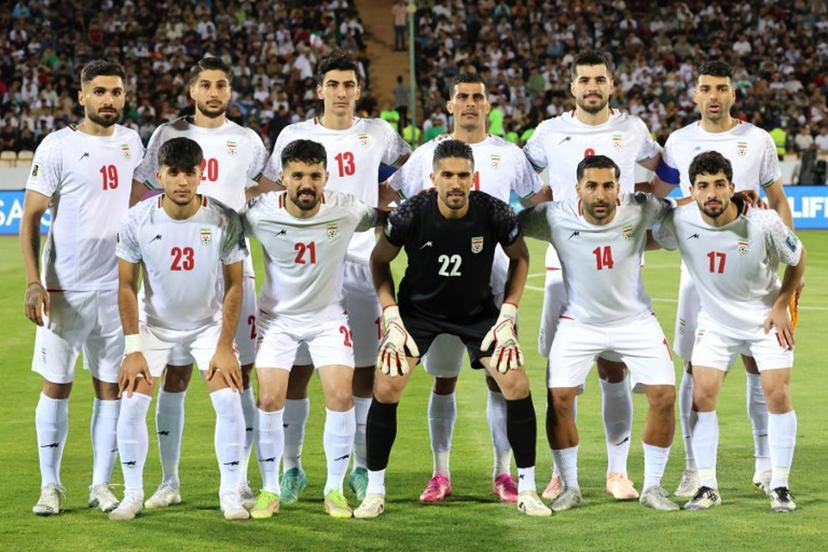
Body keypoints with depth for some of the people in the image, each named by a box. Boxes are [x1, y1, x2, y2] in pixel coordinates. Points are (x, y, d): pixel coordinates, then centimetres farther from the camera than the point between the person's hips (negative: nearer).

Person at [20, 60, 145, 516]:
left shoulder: (129, 141, 9)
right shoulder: (58, 147, -7)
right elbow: (30, 218, -7)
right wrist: (33, 282, -17)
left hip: (116, 287, 4)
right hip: (65, 288, -4)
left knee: (111, 386, 5)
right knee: (56, 384, 1)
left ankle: (102, 485, 12)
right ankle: (50, 485, 8)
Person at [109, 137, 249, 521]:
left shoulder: (224, 221, -20)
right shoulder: (137, 221, -18)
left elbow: (234, 286, -10)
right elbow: (126, 285, -9)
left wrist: (224, 346, -13)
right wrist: (133, 347, -12)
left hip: (209, 323, -1)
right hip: (154, 323, 1)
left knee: (229, 401, -13)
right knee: (132, 403, -9)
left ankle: (230, 494, 1)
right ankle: (133, 494, 6)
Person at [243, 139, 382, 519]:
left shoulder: (346, 211, -20)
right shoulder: (260, 214, -21)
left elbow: (385, 217, 1)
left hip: (328, 315, 0)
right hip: (277, 317, 0)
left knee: (341, 395, -10)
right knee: (270, 399, -8)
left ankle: (335, 489, 6)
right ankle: (269, 490, 9)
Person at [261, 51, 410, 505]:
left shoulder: (378, 135, 5)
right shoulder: (293, 137, 3)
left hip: (360, 265, 1)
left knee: (364, 372, 3)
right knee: (297, 370, -1)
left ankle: (362, 468, 15)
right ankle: (292, 467, 10)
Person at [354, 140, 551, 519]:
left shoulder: (495, 213, -22)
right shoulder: (411, 214, -24)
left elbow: (520, 258, -1)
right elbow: (379, 261, -5)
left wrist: (508, 313, -9)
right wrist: (391, 315, -13)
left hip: (478, 311, 1)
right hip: (418, 309, -1)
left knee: (517, 386, -11)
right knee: (385, 390, -13)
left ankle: (526, 489, 5)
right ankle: (375, 491, 3)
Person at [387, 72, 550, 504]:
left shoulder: (508, 155, 6)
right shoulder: (428, 154, 6)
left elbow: (538, 198, 17)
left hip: (494, 278, 0)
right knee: (443, 379, 5)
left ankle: (503, 472, 6)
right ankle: (441, 474, 11)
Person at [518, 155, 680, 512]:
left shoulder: (639, 210, -18)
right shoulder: (555, 218, -20)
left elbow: (675, 208, 2)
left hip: (635, 320, 1)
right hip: (579, 321, -1)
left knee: (664, 396, -9)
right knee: (558, 399, -12)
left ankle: (652, 487, 8)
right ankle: (570, 488, 7)